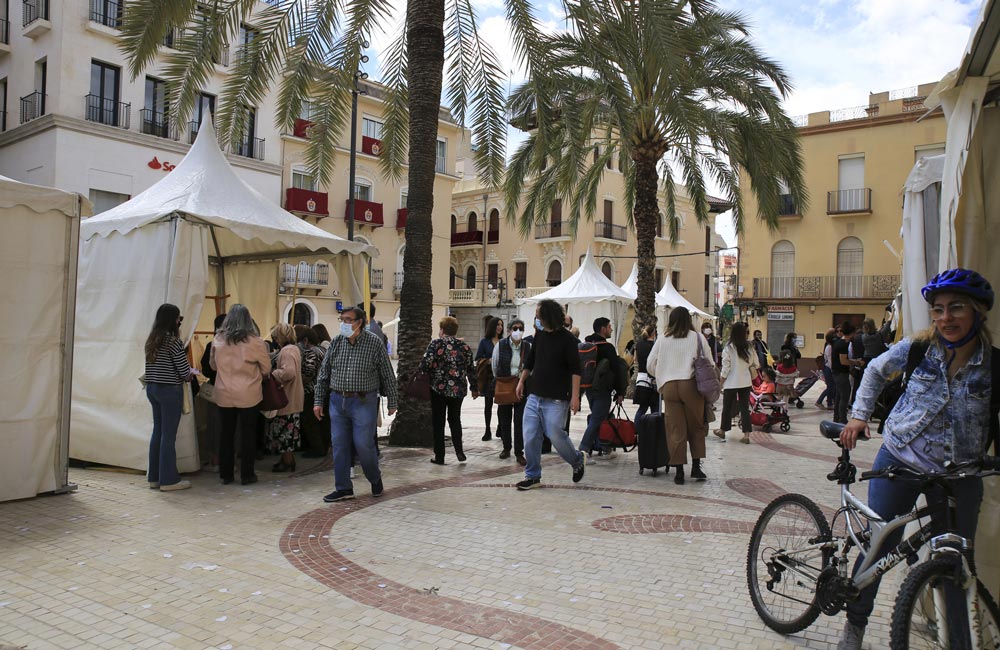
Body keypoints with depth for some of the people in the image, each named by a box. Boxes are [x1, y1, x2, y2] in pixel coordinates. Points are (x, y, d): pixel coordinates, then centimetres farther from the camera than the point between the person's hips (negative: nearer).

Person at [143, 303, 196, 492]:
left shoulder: (151, 340, 8)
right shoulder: (173, 341, -15)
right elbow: (184, 371, -16)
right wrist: (192, 373, 6)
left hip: (152, 389, 8)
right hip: (170, 391, -8)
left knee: (157, 432, 15)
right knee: (168, 435, -2)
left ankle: (154, 476, 23)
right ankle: (168, 479, 5)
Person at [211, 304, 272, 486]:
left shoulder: (218, 340, -2)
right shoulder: (255, 342, -11)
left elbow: (213, 365, 13)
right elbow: (266, 369, -2)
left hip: (224, 395, 3)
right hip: (248, 396, -3)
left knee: (226, 433, 12)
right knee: (247, 434, 6)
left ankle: (226, 474, 19)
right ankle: (246, 474, 11)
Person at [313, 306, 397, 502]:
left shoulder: (374, 343, -5)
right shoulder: (336, 342, 6)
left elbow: (387, 374, -1)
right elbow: (323, 373, 11)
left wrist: (392, 402, 0)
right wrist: (318, 401, 8)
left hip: (363, 402, -4)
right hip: (337, 401, 4)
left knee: (364, 444, -4)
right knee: (339, 445, 6)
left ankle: (375, 480, 23)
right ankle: (343, 488, 17)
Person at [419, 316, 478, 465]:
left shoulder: (436, 344, -7)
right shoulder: (464, 346, 4)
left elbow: (425, 364, -16)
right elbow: (471, 369, 7)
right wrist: (474, 388, 15)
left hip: (439, 388, -3)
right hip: (458, 390, 3)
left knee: (438, 422, 7)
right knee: (455, 419, 19)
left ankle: (439, 456, 9)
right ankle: (459, 451, 9)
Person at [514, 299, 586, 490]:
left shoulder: (567, 338, -10)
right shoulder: (539, 335, 9)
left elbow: (575, 369, -12)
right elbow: (529, 360, 21)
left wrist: (575, 396, -17)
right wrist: (522, 381, 18)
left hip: (556, 399, -6)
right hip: (534, 396, 6)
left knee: (556, 435, -4)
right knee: (530, 437, 3)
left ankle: (577, 461, 24)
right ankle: (533, 476, 15)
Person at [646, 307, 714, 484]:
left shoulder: (663, 340, 8)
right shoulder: (698, 338, 3)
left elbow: (650, 364, 9)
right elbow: (710, 363, 5)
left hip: (669, 387, 1)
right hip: (691, 385, -1)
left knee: (675, 430, 4)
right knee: (696, 427, 13)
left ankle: (679, 471, 6)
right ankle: (696, 467, 11)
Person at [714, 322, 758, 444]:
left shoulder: (729, 348, -13)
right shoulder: (749, 347, -1)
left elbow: (725, 369, -11)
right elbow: (754, 364, 7)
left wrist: (721, 383, -2)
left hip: (731, 383, -3)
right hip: (746, 382, 3)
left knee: (727, 407, 12)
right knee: (745, 407, 8)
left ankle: (722, 431, 28)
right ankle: (746, 435, 5)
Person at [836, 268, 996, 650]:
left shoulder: (992, 365, -9)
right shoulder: (916, 347, -7)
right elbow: (876, 371, 10)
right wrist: (859, 415, 4)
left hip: (958, 477, 0)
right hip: (899, 462, 0)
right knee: (877, 546, 7)